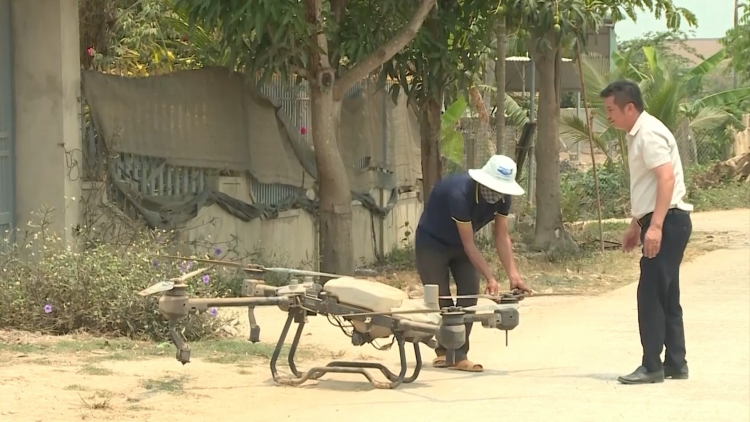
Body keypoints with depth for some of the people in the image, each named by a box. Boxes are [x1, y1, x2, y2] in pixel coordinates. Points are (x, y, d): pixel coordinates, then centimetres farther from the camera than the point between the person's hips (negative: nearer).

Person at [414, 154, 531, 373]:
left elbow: (502, 237, -14)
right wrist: (490, 279, -33)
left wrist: (513, 274, -26)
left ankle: (456, 353, -4)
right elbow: (468, 244, -32)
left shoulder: (502, 197, -17)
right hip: (432, 242, -6)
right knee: (440, 300, -9)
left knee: (470, 294, -6)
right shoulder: (460, 193, -37)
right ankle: (448, 352, 0)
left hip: (459, 245, 6)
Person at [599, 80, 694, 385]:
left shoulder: (649, 134, -15)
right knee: (666, 297, 12)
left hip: (667, 221, -11)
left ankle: (651, 367, -7)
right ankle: (675, 364, 17)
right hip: (656, 222, 11)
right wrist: (636, 225, 27)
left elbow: (667, 178, -25)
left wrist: (655, 225, -30)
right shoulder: (636, 135, 16)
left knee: (651, 294, -9)